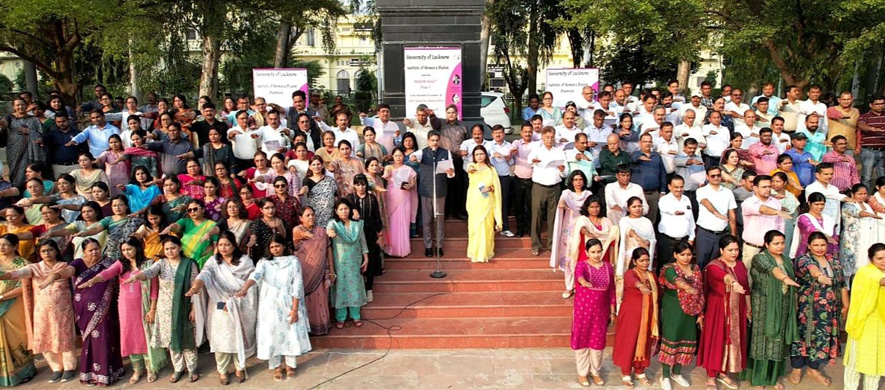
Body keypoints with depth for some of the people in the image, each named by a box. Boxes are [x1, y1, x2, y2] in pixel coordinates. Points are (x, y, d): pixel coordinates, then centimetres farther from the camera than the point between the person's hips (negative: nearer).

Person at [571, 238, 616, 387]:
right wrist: (583, 281, -58)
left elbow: (611, 290, 8)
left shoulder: (608, 267, 3)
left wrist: (612, 311, 8)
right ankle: (582, 372, 20)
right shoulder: (582, 264, -10)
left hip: (601, 310, 3)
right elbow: (578, 274, -35)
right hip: (583, 309, -3)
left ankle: (595, 371, 29)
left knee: (598, 340, 11)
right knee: (582, 339, 5)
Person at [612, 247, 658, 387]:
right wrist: (641, 286, -61)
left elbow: (655, 296, 13)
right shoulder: (630, 273, -14)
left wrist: (655, 318, 10)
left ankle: (639, 371, 30)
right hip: (630, 315, -5)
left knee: (644, 343, 14)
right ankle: (625, 373, 18)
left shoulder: (652, 275, 6)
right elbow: (632, 281, -40)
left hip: (647, 317, 6)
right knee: (628, 343, 3)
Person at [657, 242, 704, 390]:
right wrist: (688, 287, -56)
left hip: (690, 311, 6)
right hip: (672, 311, -6)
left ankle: (677, 372, 29)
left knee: (687, 340, 11)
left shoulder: (695, 269, 7)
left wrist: (700, 313, 8)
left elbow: (700, 292, 10)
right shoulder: (670, 269, -11)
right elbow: (678, 281, -34)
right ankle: (665, 376, 10)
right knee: (671, 340, -3)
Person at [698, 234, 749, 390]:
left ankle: (723, 373, 27)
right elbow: (723, 276, -37)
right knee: (715, 339, 0)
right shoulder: (713, 266, -14)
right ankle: (711, 376, 11)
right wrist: (734, 283, -57)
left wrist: (748, 308, 11)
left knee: (732, 339, 11)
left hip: (737, 310, 6)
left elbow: (746, 288, 12)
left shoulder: (741, 265, 6)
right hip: (718, 309, -5)